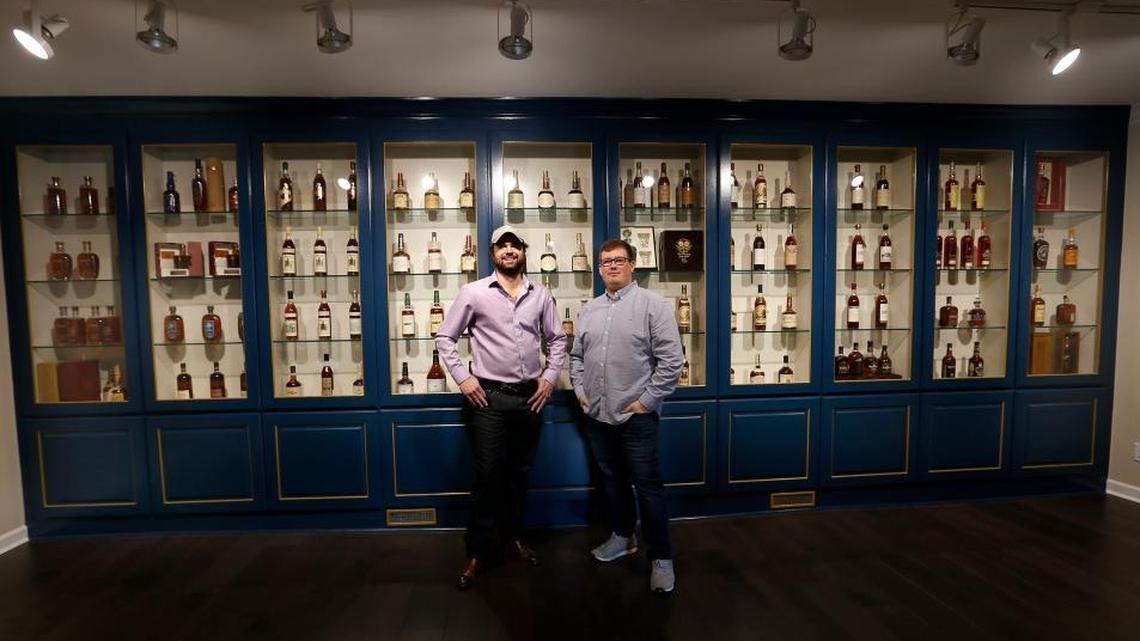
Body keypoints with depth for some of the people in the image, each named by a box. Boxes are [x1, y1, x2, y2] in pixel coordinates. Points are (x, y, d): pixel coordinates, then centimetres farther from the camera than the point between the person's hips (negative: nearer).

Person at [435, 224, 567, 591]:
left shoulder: (540, 295, 5)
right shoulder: (474, 292, -3)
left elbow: (557, 339, 13)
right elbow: (445, 337, 1)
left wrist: (550, 376, 2)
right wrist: (462, 377, -7)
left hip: (530, 396, 3)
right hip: (489, 396, -3)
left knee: (520, 473, 15)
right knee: (488, 475, 2)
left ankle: (514, 536, 35)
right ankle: (477, 551, 20)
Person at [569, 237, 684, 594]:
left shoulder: (653, 304, -8)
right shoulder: (589, 310, 10)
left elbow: (671, 360, -12)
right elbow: (577, 355, 17)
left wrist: (647, 400, -14)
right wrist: (580, 390, 5)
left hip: (636, 415, -6)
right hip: (597, 414, 6)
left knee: (647, 485, 2)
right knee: (612, 479, 19)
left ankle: (661, 557, 17)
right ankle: (622, 537, 38)